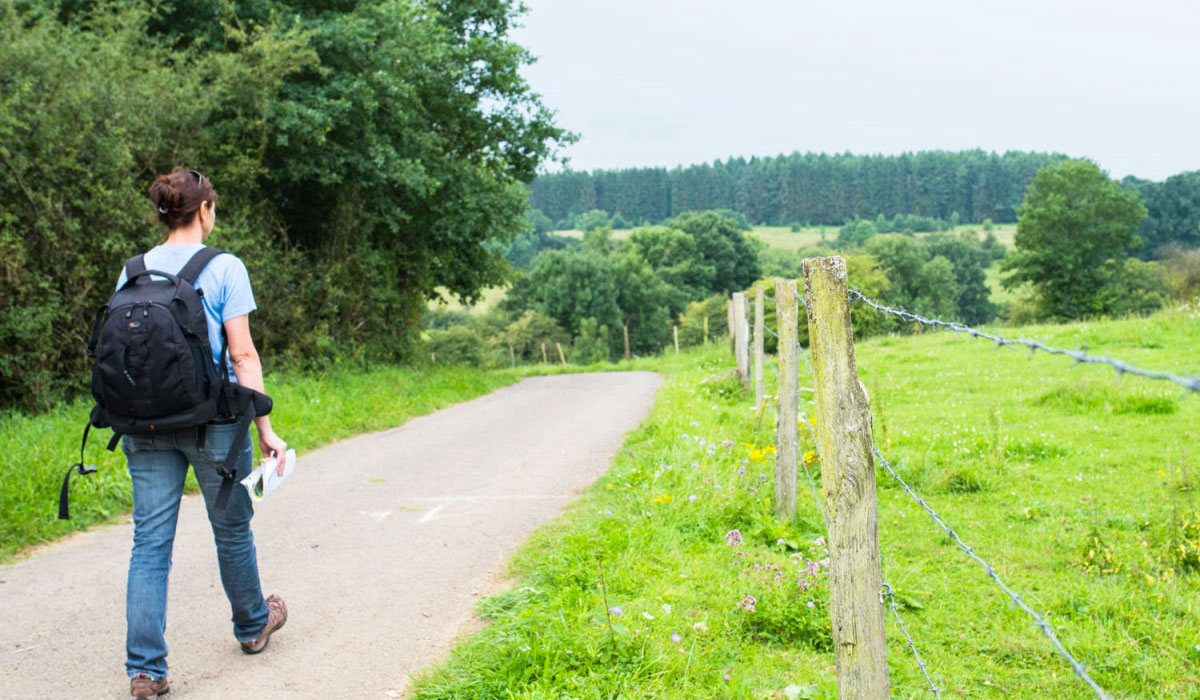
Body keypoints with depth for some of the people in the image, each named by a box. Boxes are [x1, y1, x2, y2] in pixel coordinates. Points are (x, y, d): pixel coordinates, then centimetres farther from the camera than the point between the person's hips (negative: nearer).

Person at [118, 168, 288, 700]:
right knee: (231, 530, 16)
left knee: (150, 542, 3)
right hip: (212, 418, -3)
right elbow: (242, 355, -10)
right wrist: (265, 430, -7)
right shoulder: (224, 268, -8)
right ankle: (252, 626, 37)